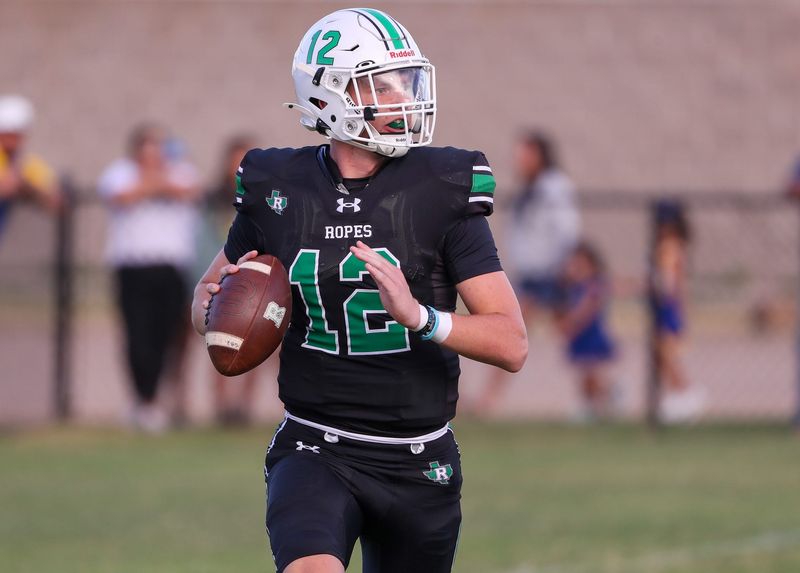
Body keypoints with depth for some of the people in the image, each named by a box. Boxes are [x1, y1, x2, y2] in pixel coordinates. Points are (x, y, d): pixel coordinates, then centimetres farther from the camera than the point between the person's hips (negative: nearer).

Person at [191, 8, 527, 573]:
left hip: (419, 462, 1)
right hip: (316, 451, -1)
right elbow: (211, 291, 17)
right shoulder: (278, 192, -2)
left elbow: (512, 345, -10)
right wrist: (214, 305, -8)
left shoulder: (440, 193, -7)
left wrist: (419, 316, -27)